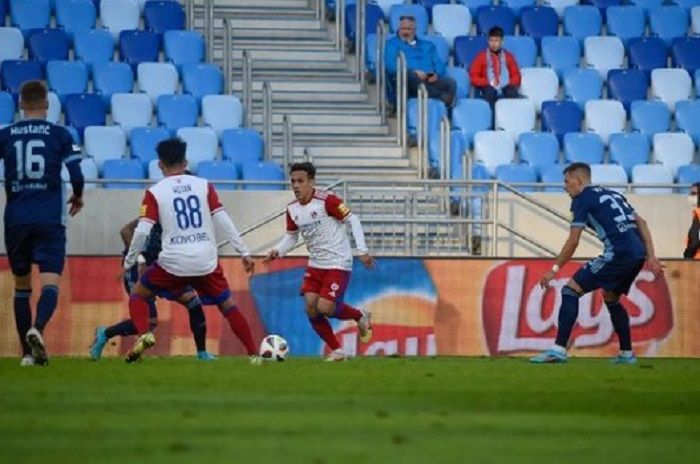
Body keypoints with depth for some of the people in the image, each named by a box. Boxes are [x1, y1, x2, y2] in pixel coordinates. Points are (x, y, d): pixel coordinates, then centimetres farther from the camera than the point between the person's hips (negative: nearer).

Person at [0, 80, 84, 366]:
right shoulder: (59, 134, 1)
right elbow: (76, 174, -4)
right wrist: (78, 197, 17)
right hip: (50, 218, -2)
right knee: (50, 282, -7)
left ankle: (28, 352, 15)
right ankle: (37, 329, -36)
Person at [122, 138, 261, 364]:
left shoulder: (155, 193, 0)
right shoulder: (204, 186, 5)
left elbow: (142, 231, -7)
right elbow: (223, 221, 1)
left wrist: (129, 262, 5)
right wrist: (244, 252, 4)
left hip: (174, 262, -2)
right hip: (207, 261, 2)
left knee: (138, 294, 17)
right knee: (227, 304, 18)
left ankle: (144, 334, -9)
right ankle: (254, 354, 8)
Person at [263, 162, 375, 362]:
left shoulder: (326, 201, -17)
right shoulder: (292, 209, 3)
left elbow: (352, 220, -12)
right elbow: (291, 236, 16)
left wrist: (362, 250, -17)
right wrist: (278, 251, -3)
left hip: (338, 264, -7)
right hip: (315, 265, 7)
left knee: (324, 307, -17)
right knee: (311, 307, -6)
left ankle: (360, 317, 14)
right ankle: (337, 351, 8)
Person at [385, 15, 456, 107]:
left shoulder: (428, 45, 31)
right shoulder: (392, 44, 19)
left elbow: (439, 65, 19)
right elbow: (391, 66, 2)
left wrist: (436, 74, -6)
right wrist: (414, 72, -13)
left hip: (430, 80, 3)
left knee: (450, 82, -29)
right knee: (409, 76, -40)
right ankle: (442, 96, -44)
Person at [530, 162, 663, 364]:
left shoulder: (583, 199, 3)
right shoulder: (613, 195, 26)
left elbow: (573, 241, -3)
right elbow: (641, 223, 21)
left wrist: (555, 269, 4)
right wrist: (651, 257, 17)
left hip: (618, 254, -8)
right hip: (638, 254, 8)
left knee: (571, 290, -5)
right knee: (611, 298, 29)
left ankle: (559, 349, -15)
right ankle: (627, 354, 29)